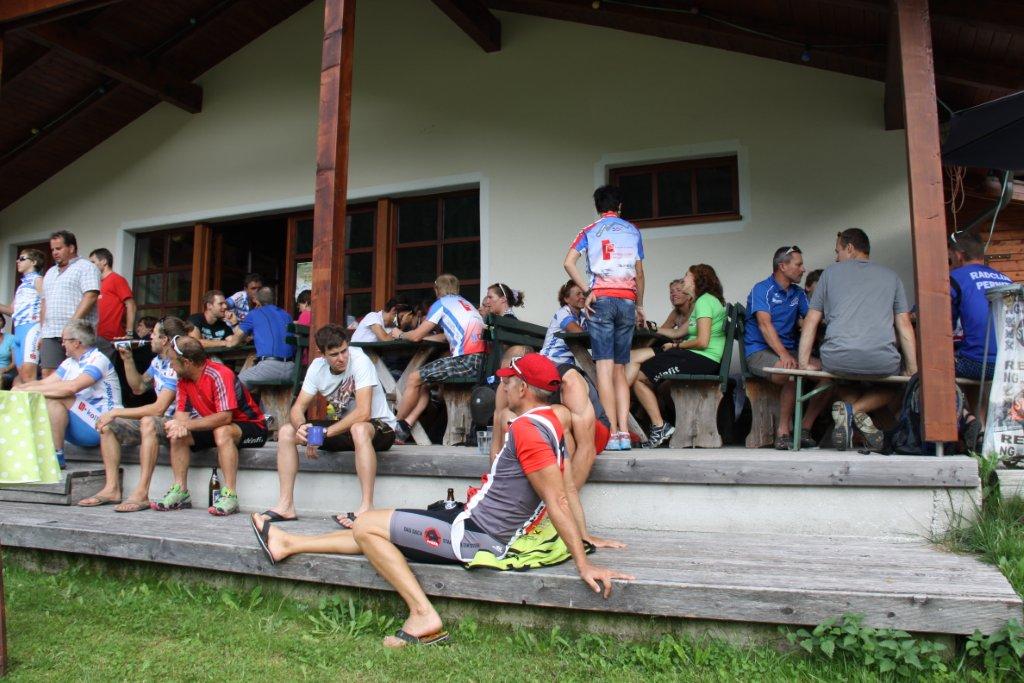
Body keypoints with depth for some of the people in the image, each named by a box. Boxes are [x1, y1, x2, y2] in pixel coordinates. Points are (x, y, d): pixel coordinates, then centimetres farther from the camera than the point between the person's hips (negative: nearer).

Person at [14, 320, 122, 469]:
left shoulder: (98, 360, -12)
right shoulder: (69, 363, 16)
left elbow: (72, 387, -28)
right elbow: (44, 383, 13)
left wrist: (30, 389, -22)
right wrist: (20, 388, -7)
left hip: (100, 425, -9)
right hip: (78, 426, 9)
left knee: (55, 398, -24)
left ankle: (57, 455, -19)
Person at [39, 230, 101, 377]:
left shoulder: (85, 267, 0)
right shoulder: (50, 272, 25)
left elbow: (90, 297, -12)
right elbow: (45, 304, 26)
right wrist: (41, 332, 17)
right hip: (50, 334, 7)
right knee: (47, 375, 0)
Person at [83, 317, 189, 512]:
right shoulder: (157, 361, 10)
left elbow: (158, 409, -26)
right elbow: (138, 388, 24)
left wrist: (116, 412, -18)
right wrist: (128, 360, 11)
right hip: (159, 423, 10)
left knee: (148, 422, -38)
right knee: (107, 424, 3)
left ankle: (141, 493, -35)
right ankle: (112, 488, -1)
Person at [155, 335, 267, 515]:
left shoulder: (220, 375, -26)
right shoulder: (183, 379, 0)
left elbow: (225, 417, -32)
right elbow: (181, 411, 0)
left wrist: (187, 424, -30)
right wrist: (179, 425, -25)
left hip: (252, 427, -8)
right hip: (215, 427, 8)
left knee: (222, 432, -37)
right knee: (177, 435, -6)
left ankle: (230, 495, -35)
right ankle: (180, 491, -5)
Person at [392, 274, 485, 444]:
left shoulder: (441, 303, 4)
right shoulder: (465, 303, 28)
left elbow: (416, 336, 4)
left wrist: (400, 335, 24)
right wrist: (424, 335, 33)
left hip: (466, 361, -9)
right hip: (479, 360, 9)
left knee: (414, 379, 2)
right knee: (424, 382, 16)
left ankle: (396, 427, 14)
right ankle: (404, 427, 8)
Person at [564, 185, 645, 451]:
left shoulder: (590, 231, 11)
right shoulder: (633, 231, 16)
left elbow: (568, 263, -5)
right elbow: (639, 273, 16)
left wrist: (587, 291, -5)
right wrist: (640, 306, 24)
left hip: (601, 299, -2)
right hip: (627, 300, 2)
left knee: (604, 365, -7)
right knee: (620, 369, 5)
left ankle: (612, 433, -14)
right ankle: (624, 433, -3)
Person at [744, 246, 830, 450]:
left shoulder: (798, 293, 19)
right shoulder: (762, 289, -4)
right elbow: (765, 324, -18)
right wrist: (784, 355, -30)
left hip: (789, 350, 7)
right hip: (759, 351, -7)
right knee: (792, 373, -35)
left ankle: (803, 429, -8)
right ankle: (783, 431, -20)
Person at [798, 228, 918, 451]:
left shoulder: (830, 272, 18)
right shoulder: (891, 276, 21)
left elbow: (811, 322, 13)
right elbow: (904, 325, 16)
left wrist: (804, 363, 15)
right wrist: (913, 370, 19)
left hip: (838, 357, 0)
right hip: (882, 361, 0)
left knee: (842, 377, 35)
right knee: (891, 385, 33)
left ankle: (854, 413, 2)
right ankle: (856, 411, 1)